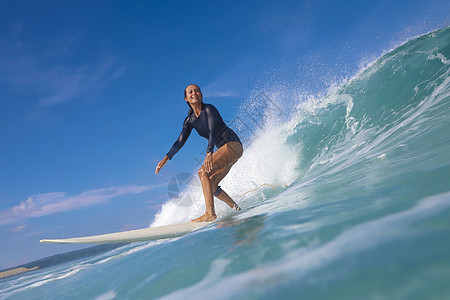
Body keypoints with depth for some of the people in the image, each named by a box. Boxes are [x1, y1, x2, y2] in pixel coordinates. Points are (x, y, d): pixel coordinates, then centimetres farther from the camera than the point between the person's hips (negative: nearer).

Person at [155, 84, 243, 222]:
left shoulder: (209, 109, -15)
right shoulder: (189, 120, 6)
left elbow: (213, 131, -29)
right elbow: (180, 141, 5)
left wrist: (209, 152, -44)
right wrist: (166, 158, -6)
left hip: (233, 145, -8)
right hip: (223, 149, 8)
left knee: (203, 171, -23)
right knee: (211, 186, 6)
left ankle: (210, 213, -23)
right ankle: (236, 208, 20)